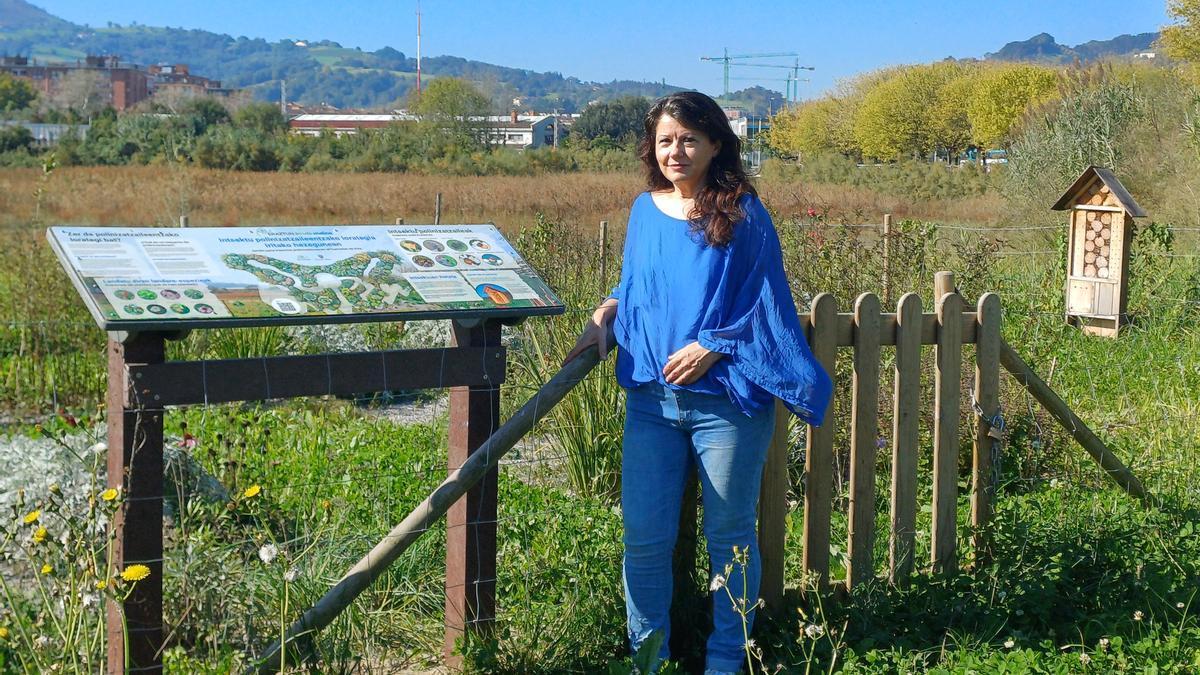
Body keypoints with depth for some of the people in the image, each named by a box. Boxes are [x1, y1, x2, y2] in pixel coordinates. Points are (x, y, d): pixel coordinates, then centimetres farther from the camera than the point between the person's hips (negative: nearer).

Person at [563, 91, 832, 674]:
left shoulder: (743, 215, -6)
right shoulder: (645, 211, 7)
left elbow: (765, 304, -6)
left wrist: (711, 346, -16)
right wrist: (605, 314, 4)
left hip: (725, 402, -4)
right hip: (651, 398, 4)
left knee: (729, 536, 9)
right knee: (644, 537, 4)